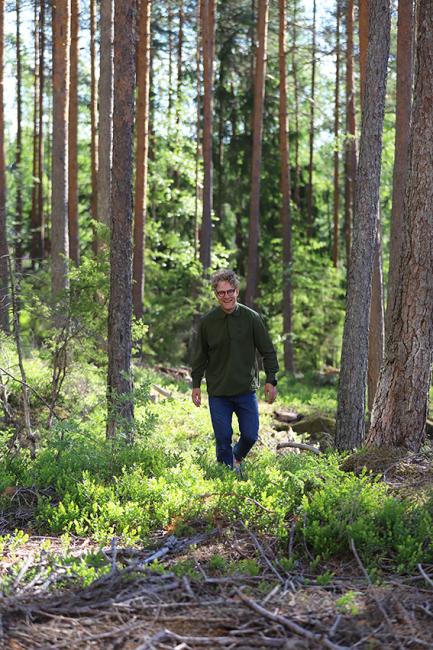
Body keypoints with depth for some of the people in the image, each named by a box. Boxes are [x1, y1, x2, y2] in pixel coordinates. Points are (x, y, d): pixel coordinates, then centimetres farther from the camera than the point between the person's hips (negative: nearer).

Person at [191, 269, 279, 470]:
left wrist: (271, 380, -3)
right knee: (223, 438, 1)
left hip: (246, 390, 0)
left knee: (250, 435, 3)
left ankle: (237, 457, 35)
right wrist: (196, 384, 8)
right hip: (218, 393, 0)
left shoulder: (251, 318, -3)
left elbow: (268, 351, 3)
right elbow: (200, 356, 9)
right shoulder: (207, 321, -2)